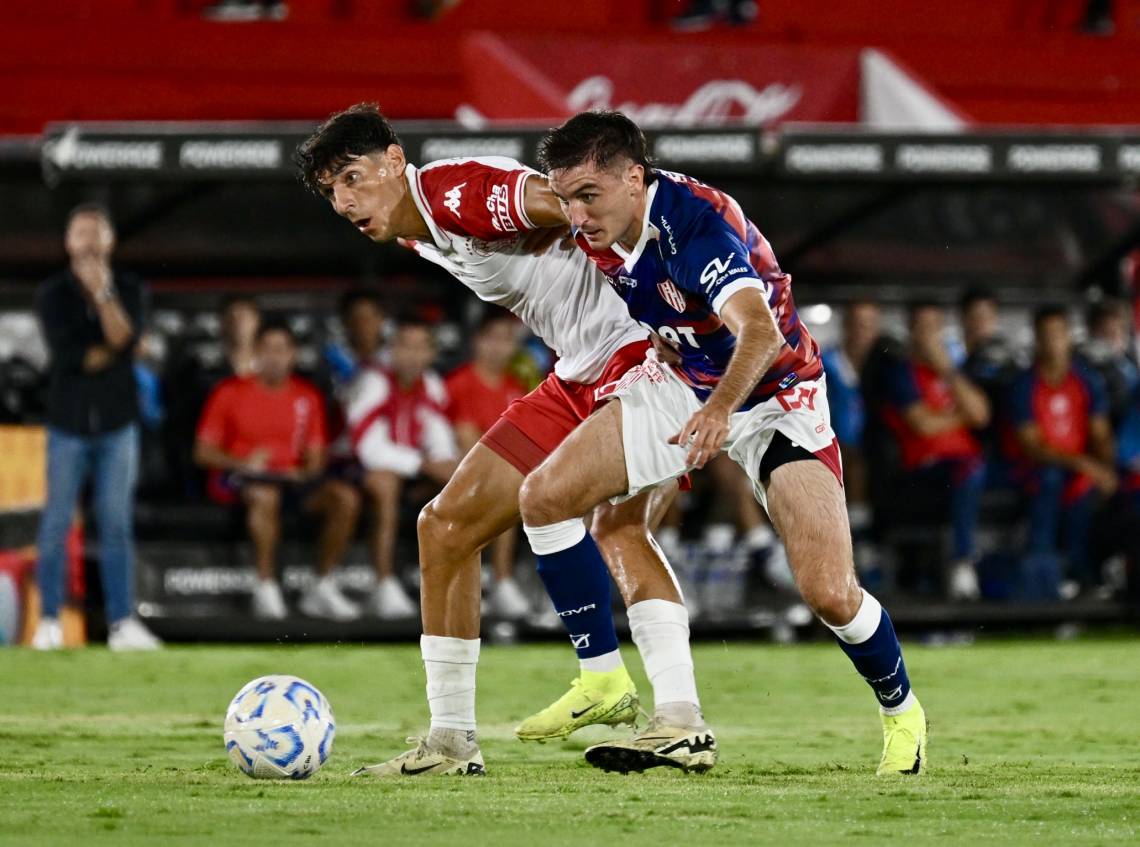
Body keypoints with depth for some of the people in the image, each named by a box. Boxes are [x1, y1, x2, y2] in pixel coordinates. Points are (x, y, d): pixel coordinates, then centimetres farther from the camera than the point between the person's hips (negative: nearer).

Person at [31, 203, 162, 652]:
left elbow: (124, 337, -13)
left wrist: (102, 292, -21)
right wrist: (108, 353, -7)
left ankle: (121, 622, 1)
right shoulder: (52, 292, -1)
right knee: (57, 523, -2)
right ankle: (49, 621, 3)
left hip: (117, 421, 1)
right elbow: (66, 352, -13)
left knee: (117, 525, 1)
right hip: (68, 422, -1)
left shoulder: (128, 288, 4)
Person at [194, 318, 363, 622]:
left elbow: (315, 454, 16)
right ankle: (266, 588, -32)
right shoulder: (230, 393, 2)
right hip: (239, 478, -4)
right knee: (265, 495, -41)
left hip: (291, 478, 4)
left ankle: (323, 589, -13)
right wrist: (242, 463, -18)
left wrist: (305, 472, -8)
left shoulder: (308, 395, 13)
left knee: (345, 497, -22)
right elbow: (203, 451, 0)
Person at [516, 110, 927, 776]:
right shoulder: (598, 229, -11)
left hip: (775, 395, -7)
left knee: (830, 593, -18)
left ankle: (903, 713, 12)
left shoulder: (698, 222, -33)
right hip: (683, 383, 7)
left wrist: (720, 407, -65)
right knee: (545, 497, -11)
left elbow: (761, 331, -49)